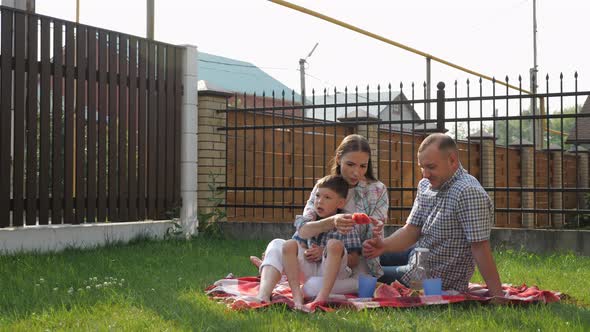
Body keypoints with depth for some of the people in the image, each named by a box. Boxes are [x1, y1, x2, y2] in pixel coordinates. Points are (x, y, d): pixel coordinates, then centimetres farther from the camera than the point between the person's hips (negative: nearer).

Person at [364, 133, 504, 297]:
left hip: (440, 288, -8)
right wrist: (384, 245, -19)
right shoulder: (425, 185, 1)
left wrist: (497, 296, -29)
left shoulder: (468, 192, -28)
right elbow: (411, 230, 0)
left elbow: (480, 248, -29)